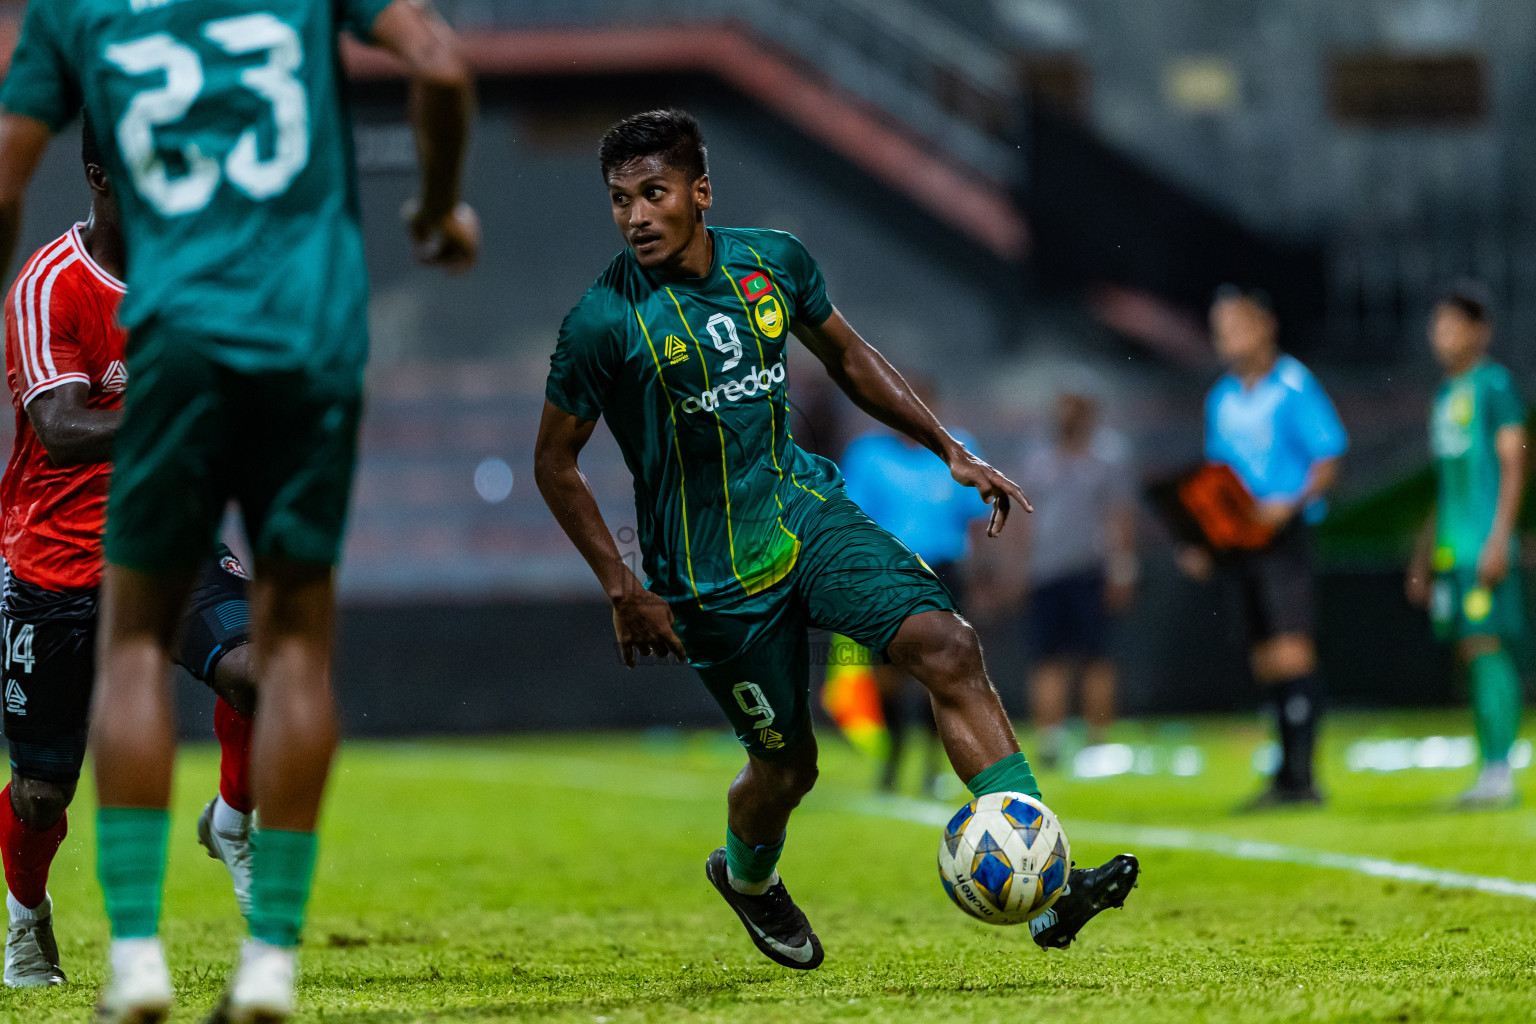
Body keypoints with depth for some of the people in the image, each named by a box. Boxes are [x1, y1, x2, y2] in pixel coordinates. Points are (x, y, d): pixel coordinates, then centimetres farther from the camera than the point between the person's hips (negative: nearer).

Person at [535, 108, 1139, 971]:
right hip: (713, 569, -4)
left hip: (806, 508, 4)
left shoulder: (773, 261, -2)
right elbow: (555, 462, -5)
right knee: (787, 763, 6)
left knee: (947, 646, -18)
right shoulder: (605, 323, -16)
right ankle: (747, 875, 43)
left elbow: (849, 359, 15)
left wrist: (953, 453, 10)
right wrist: (623, 589, -10)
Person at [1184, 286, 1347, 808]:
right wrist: (1202, 540, 12)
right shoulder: (1222, 398, 16)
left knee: (1291, 652, -14)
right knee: (1265, 662, 8)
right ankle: (1287, 772, 12)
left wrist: (1291, 505, -23)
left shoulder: (1295, 386, -6)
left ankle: (1301, 774, -16)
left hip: (1285, 532, -7)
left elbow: (1330, 458, -9)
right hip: (1239, 543, 7)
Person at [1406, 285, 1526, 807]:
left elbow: (1513, 464, -10)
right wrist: (1424, 557, 25)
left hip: (1486, 543, -8)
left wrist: (1500, 538, -18)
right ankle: (1489, 773, 7)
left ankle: (1501, 772, -15)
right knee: (1471, 652, 5)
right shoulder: (1445, 397, 20)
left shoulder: (1495, 384, -4)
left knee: (1487, 646, -13)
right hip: (1451, 545, 8)